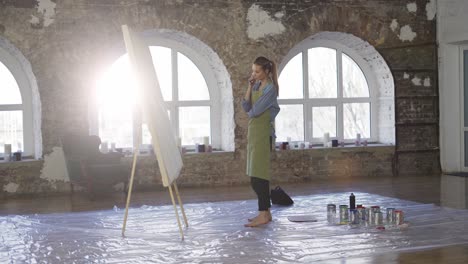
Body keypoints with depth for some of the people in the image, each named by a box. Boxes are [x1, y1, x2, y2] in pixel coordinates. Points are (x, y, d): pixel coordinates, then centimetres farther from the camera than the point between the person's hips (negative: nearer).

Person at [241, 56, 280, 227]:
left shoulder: (270, 88, -13)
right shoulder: (257, 85, 13)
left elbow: (255, 110, -18)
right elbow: (246, 107, 6)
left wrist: (250, 112, 4)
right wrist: (249, 87, 0)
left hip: (263, 133, -9)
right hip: (254, 132, 9)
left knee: (258, 174, -9)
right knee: (256, 174, 10)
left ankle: (264, 215, -6)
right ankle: (265, 212, 16)